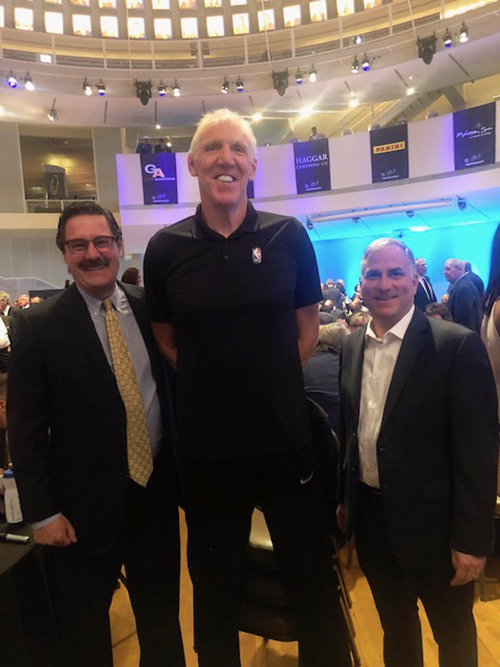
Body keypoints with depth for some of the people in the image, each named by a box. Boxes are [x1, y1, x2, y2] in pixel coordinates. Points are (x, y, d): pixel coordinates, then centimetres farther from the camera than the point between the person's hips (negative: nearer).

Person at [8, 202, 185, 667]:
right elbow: (25, 429, -8)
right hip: (86, 506, -2)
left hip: (157, 492, 3)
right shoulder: (38, 326, -10)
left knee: (162, 619, 22)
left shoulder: (150, 307, -1)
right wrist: (42, 512, -8)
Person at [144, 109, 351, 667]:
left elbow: (307, 328, 6)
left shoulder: (288, 237, -2)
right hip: (205, 446, 1)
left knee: (312, 580, 16)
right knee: (215, 585, 20)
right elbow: (166, 340, 7)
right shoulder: (165, 248, -2)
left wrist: (274, 383, 2)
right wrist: (215, 384, 1)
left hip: (286, 437, 0)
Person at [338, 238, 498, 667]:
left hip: (431, 521, -4)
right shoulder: (352, 346, 2)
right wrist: (344, 499, 13)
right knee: (395, 626, 26)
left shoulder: (458, 346, -16)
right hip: (370, 518, 5)